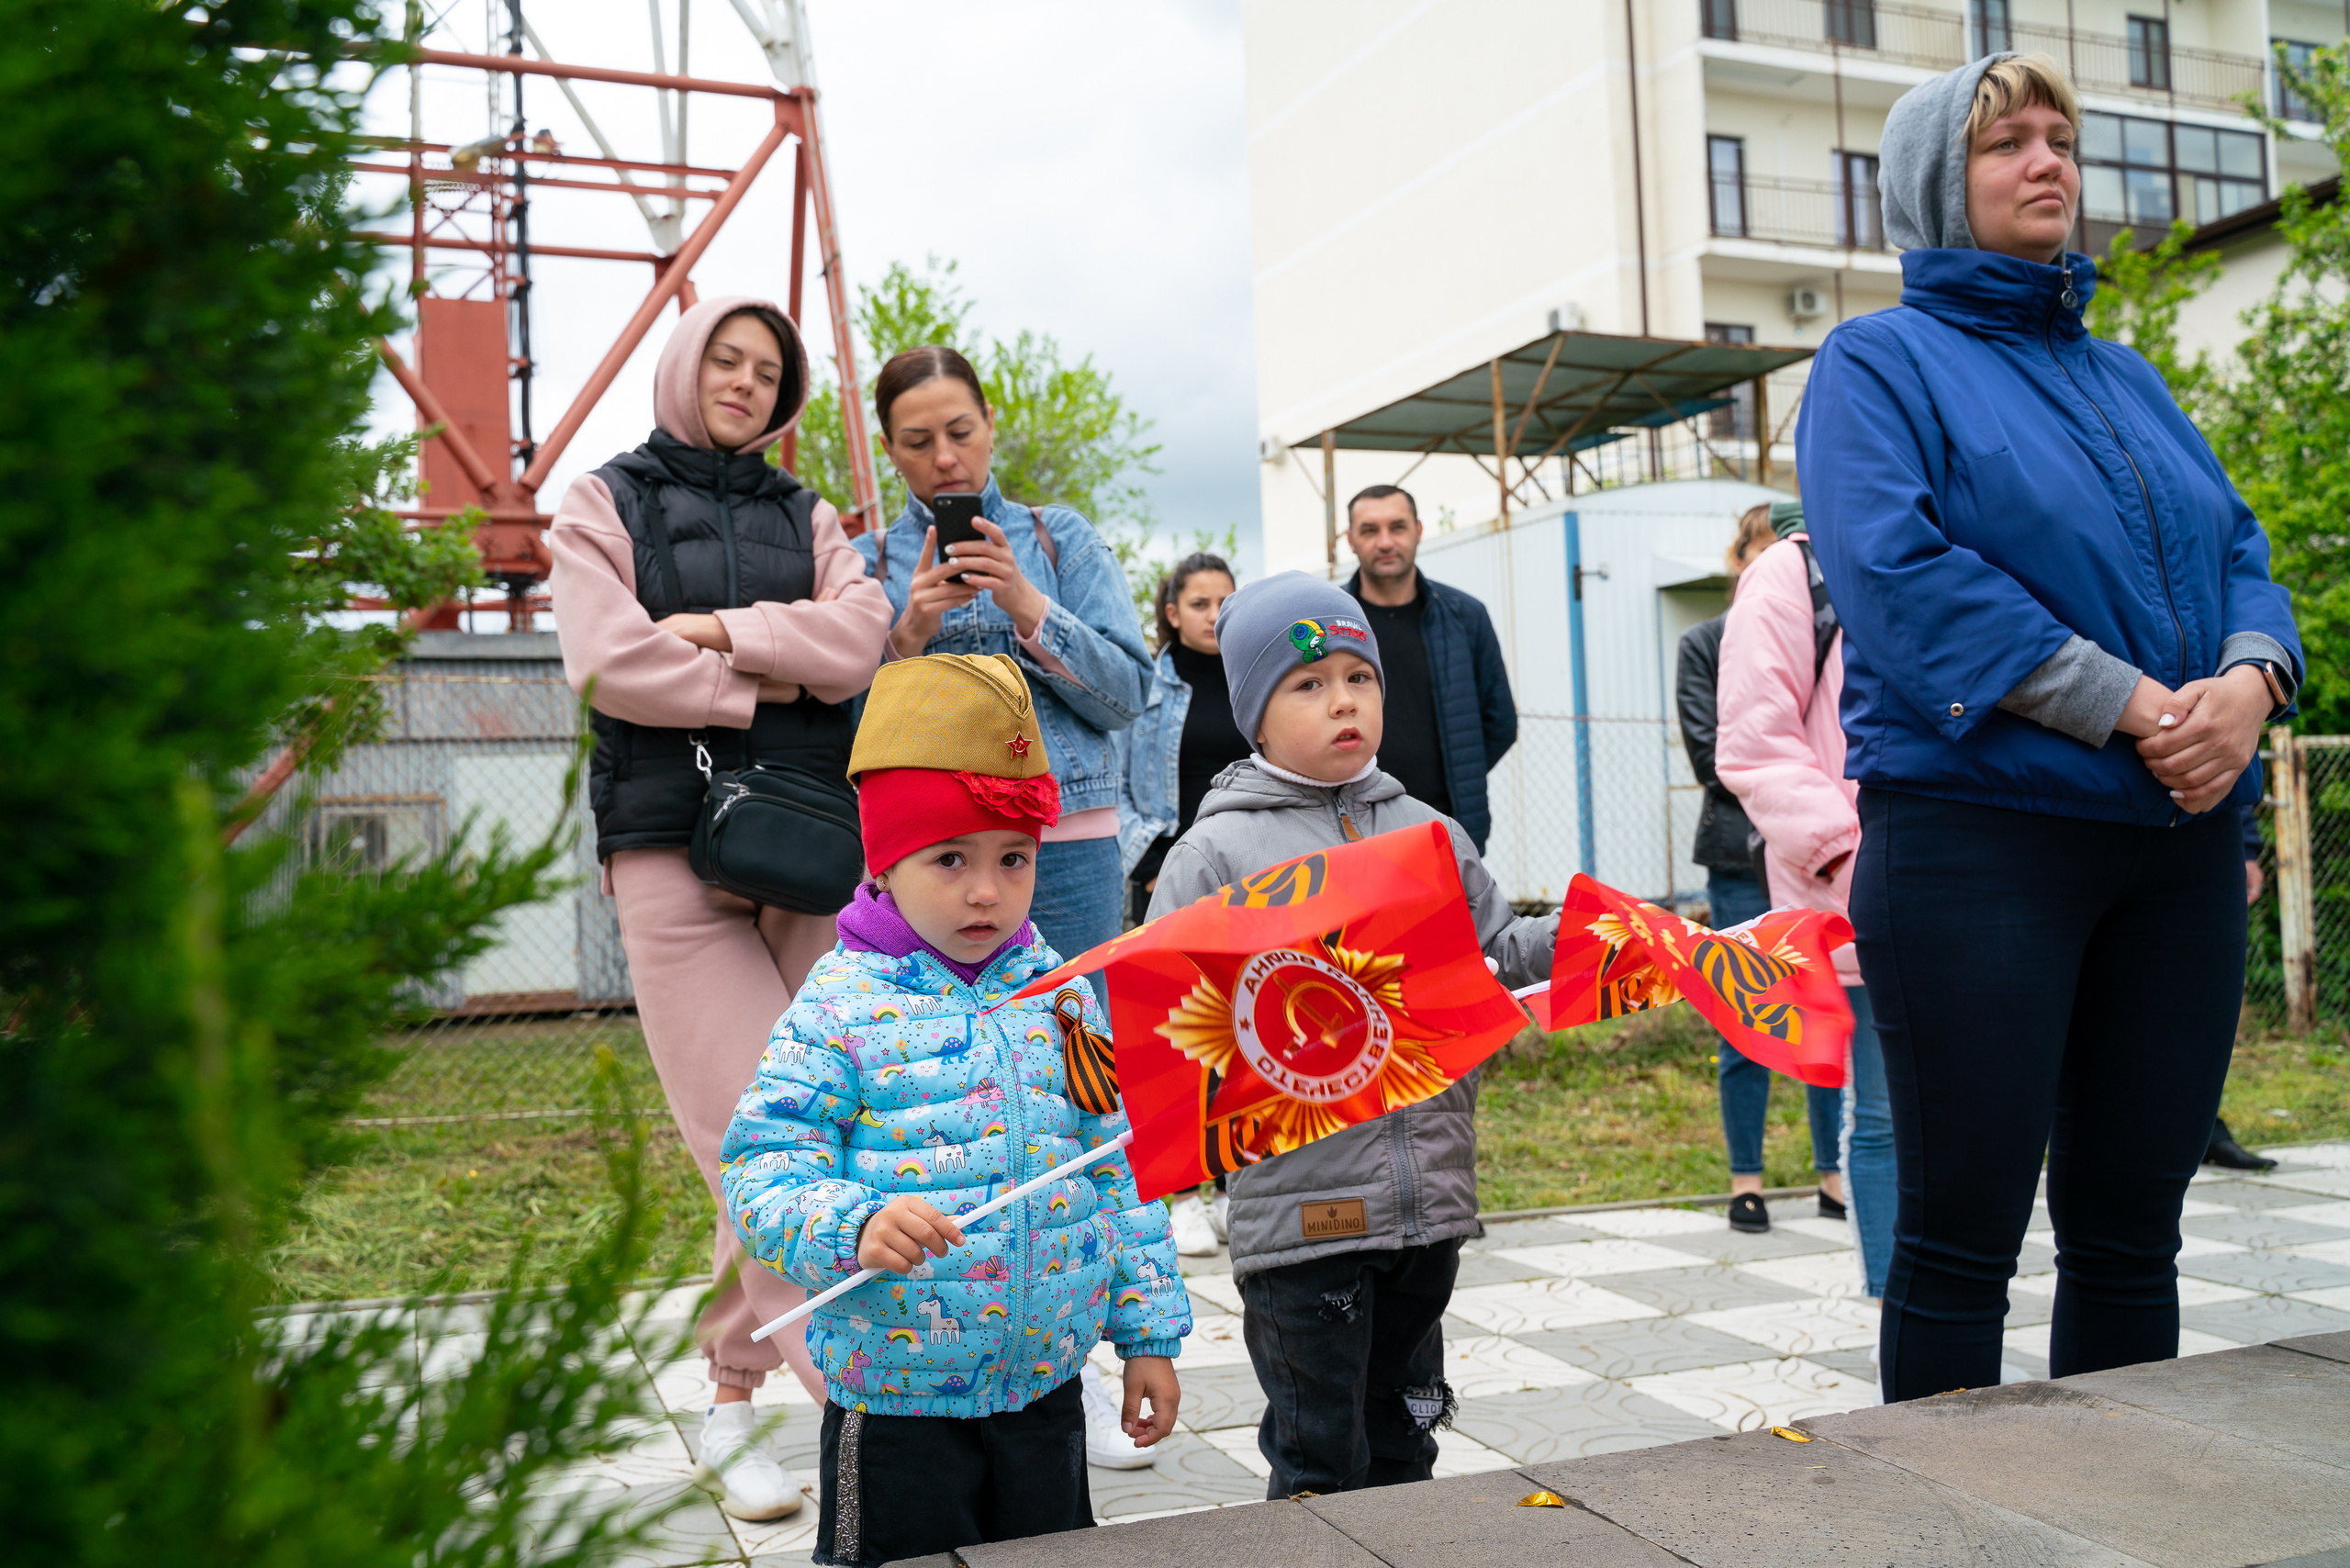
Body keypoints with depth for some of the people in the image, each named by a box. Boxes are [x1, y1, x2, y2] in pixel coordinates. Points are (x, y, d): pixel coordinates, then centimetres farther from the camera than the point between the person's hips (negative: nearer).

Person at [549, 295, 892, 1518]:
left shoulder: (807, 518, 21)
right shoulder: (605, 504, 12)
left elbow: (860, 638, 1)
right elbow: (608, 663, -5)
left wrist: (724, 632, -7)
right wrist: (767, 685, -2)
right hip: (671, 846, -3)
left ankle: (732, 1387, 15)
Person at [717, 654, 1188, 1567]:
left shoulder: (1061, 996, 4)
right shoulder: (840, 1008, -10)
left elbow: (1120, 1167, 9)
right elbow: (764, 1164, -14)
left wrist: (1150, 1333, 10)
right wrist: (853, 1227, -33)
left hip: (1046, 1388, 4)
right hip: (896, 1402, -4)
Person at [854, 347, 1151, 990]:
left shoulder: (1061, 538, 11)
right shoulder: (867, 562, 12)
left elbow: (1126, 696, 2)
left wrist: (1025, 605, -11)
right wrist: (908, 635, -12)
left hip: (1064, 843, 0)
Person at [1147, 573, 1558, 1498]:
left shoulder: (1427, 833, 10)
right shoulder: (1216, 853, -4)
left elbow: (1501, 953, 17)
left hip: (1429, 1206, 5)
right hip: (1302, 1209, -5)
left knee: (1404, 1448, 20)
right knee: (1320, 1467, 5)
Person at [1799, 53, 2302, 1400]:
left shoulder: (2123, 374, 22)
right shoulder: (1881, 363, 3)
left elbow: (2238, 550, 15)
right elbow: (1900, 574, -13)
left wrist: (2247, 682, -8)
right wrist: (2131, 705, -16)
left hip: (2179, 838, 6)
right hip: (1979, 826, -6)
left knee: (2131, 1226, 11)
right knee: (1961, 1237, -1)